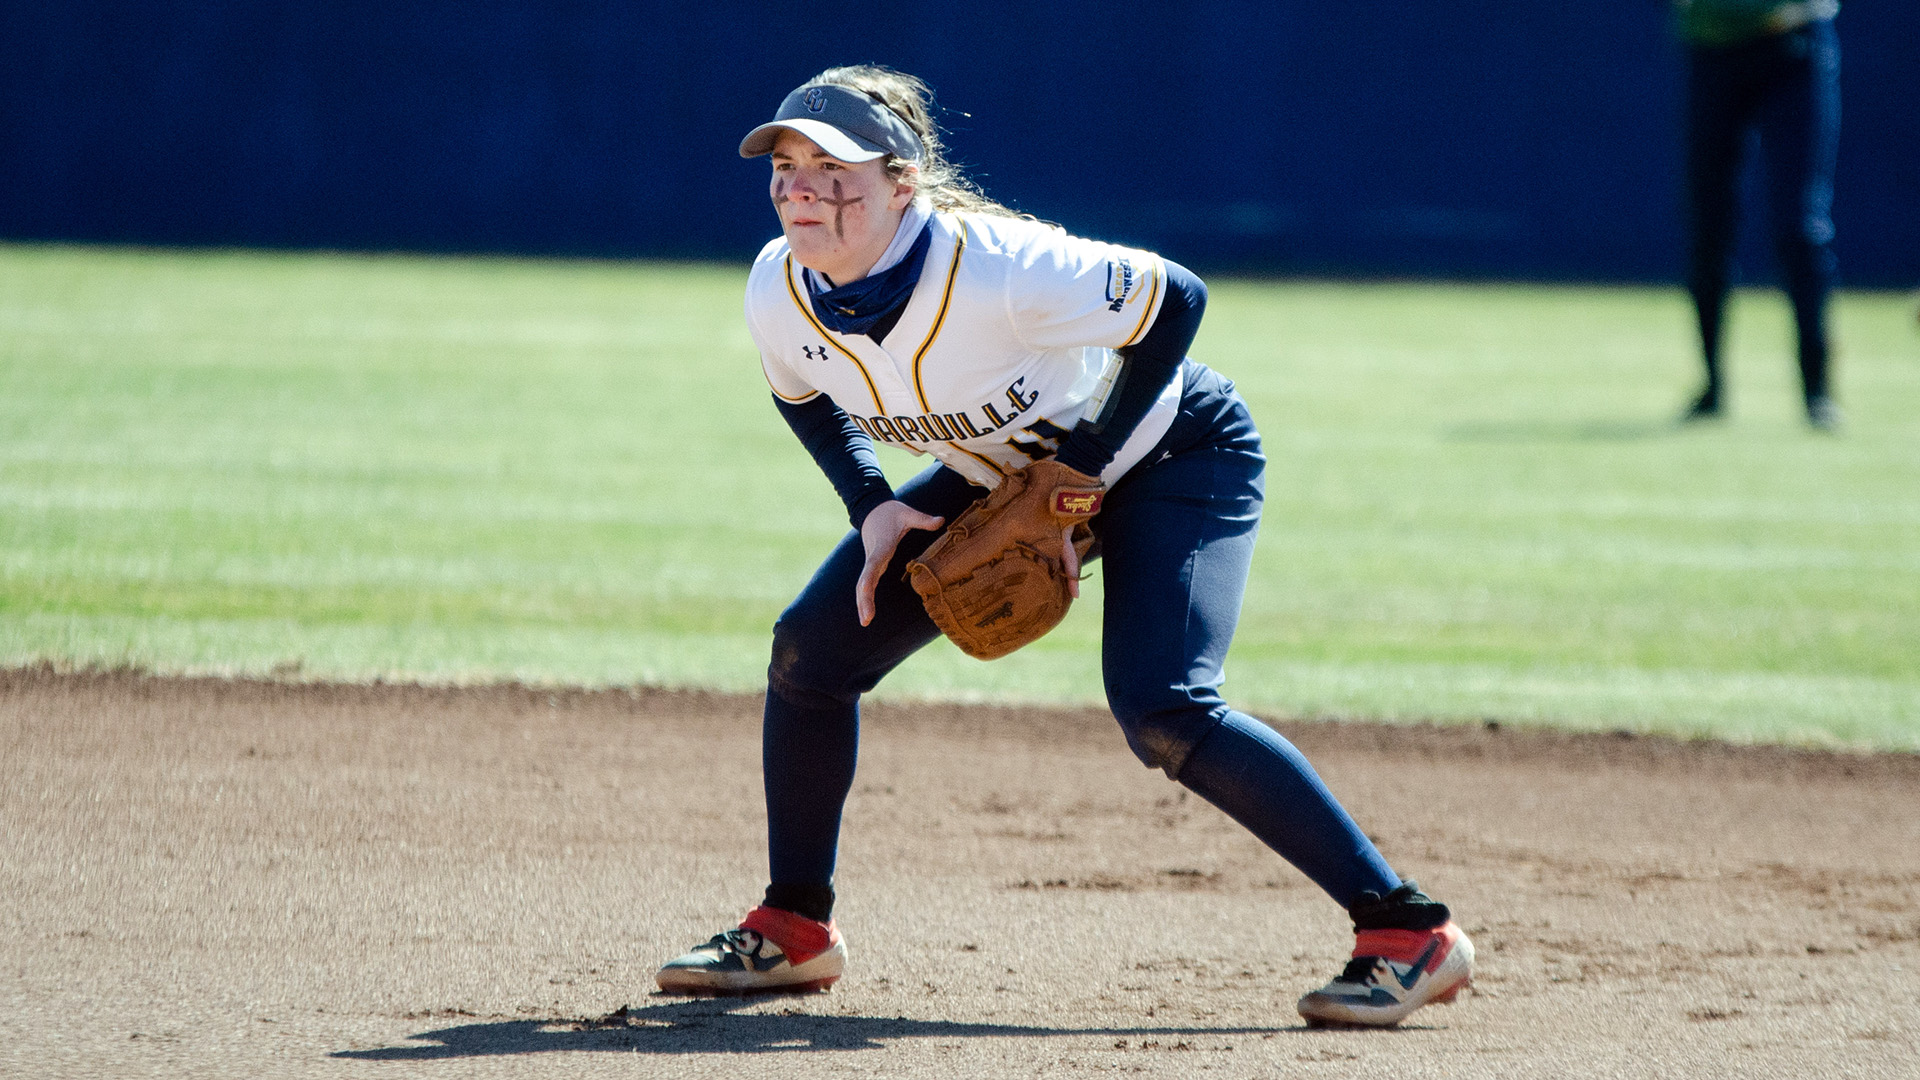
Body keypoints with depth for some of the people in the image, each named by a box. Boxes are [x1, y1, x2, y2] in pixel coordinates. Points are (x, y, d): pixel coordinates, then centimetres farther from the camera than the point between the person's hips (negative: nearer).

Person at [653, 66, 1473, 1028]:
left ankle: (1409, 930, -20)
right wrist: (873, 507, -11)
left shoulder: (997, 271, -38)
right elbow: (803, 395, 6)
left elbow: (1175, 301, -26)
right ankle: (793, 930, 18)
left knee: (1161, 714, -26)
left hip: (1167, 456, -7)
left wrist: (1077, 477, -26)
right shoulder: (779, 293, -18)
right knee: (811, 652, -2)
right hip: (998, 475, 7)